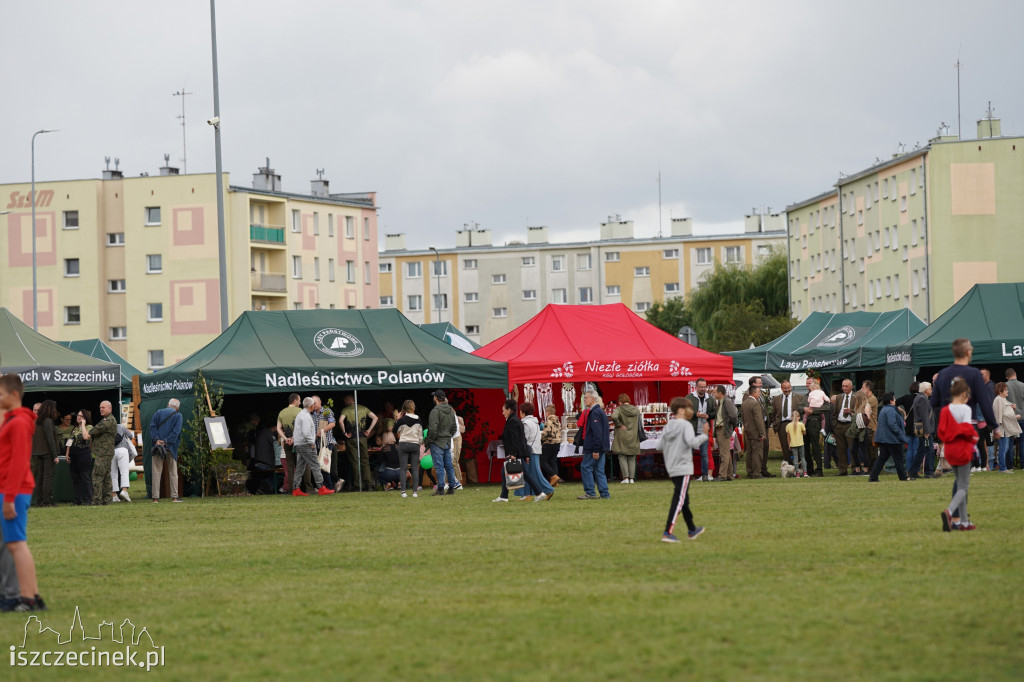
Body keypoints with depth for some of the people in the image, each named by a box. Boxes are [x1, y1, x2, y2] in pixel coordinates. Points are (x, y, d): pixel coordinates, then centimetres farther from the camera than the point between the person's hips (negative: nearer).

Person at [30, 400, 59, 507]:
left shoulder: (37, 421, 9)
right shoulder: (48, 421, -12)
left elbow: (33, 438, 9)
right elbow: (50, 438, -16)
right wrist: (55, 455, -13)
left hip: (37, 453, 7)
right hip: (48, 452, -7)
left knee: (39, 477, 9)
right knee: (48, 476, -5)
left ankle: (39, 501, 10)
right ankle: (46, 501, -7)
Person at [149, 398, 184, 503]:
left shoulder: (158, 413, 8)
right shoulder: (178, 416, 1)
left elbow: (152, 427, -2)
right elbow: (176, 432, -9)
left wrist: (156, 440, -10)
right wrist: (165, 442, -11)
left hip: (157, 445, 1)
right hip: (171, 447, -1)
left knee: (156, 472, 1)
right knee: (173, 472, 7)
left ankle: (155, 497, -3)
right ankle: (174, 496, 4)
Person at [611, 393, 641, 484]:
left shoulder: (619, 409, -8)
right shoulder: (636, 410, 6)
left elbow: (614, 416, -29)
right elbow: (639, 425, 11)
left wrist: (620, 425, -16)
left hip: (622, 437, -4)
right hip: (633, 438, 4)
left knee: (622, 457, 2)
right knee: (632, 459, 9)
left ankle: (625, 477, -8)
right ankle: (632, 478, 5)